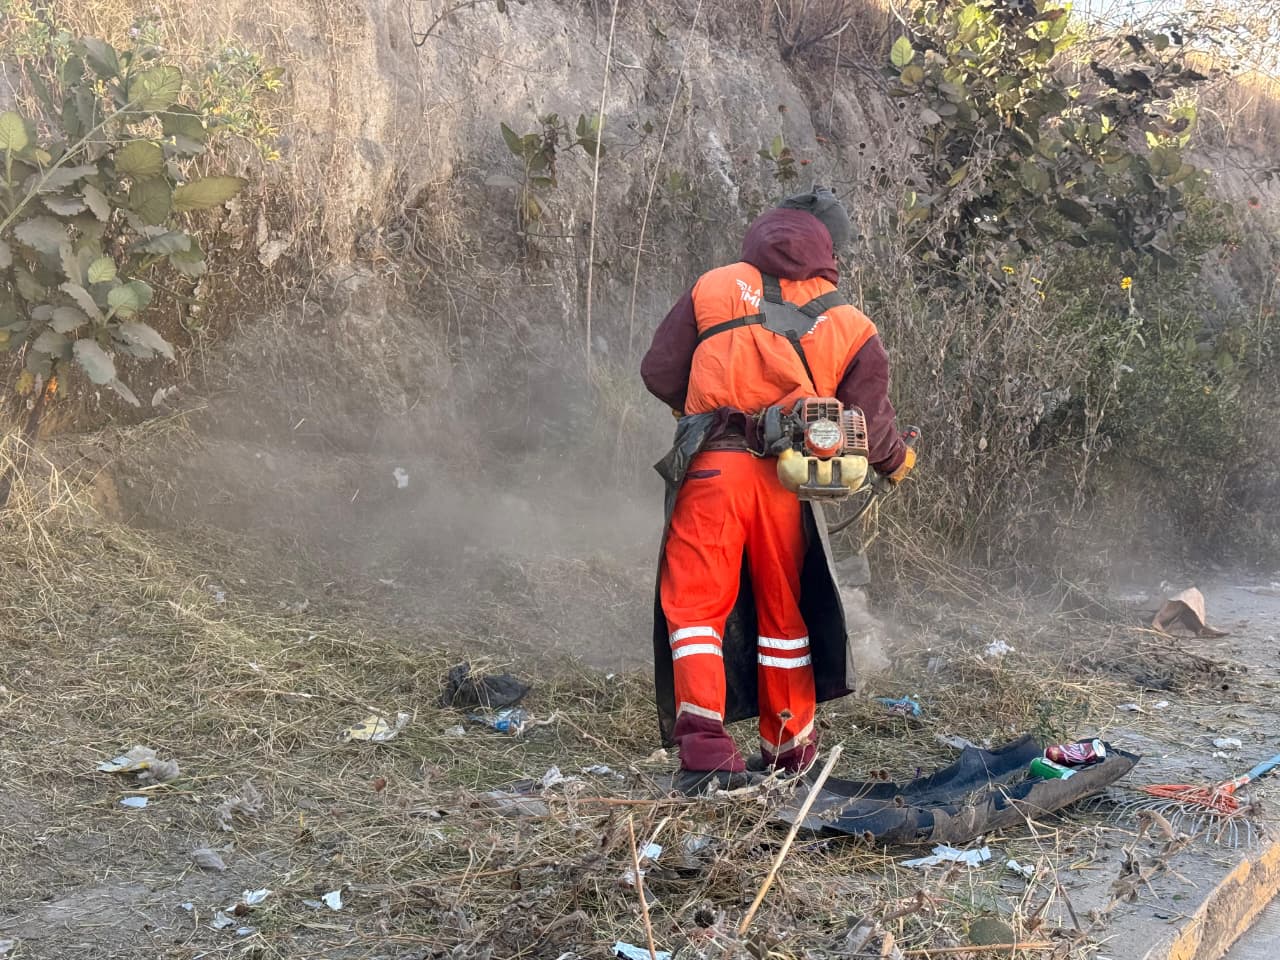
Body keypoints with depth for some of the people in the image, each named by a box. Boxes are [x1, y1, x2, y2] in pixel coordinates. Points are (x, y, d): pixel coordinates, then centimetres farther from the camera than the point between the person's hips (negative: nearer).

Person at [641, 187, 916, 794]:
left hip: (712, 470, -2)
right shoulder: (850, 327, 7)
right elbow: (869, 424, 5)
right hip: (787, 479, 2)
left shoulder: (714, 288, 5)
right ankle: (789, 744, 31)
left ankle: (703, 740, -12)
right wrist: (896, 461, 26)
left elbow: (659, 372, 6)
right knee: (782, 609, 18)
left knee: (695, 603, 3)